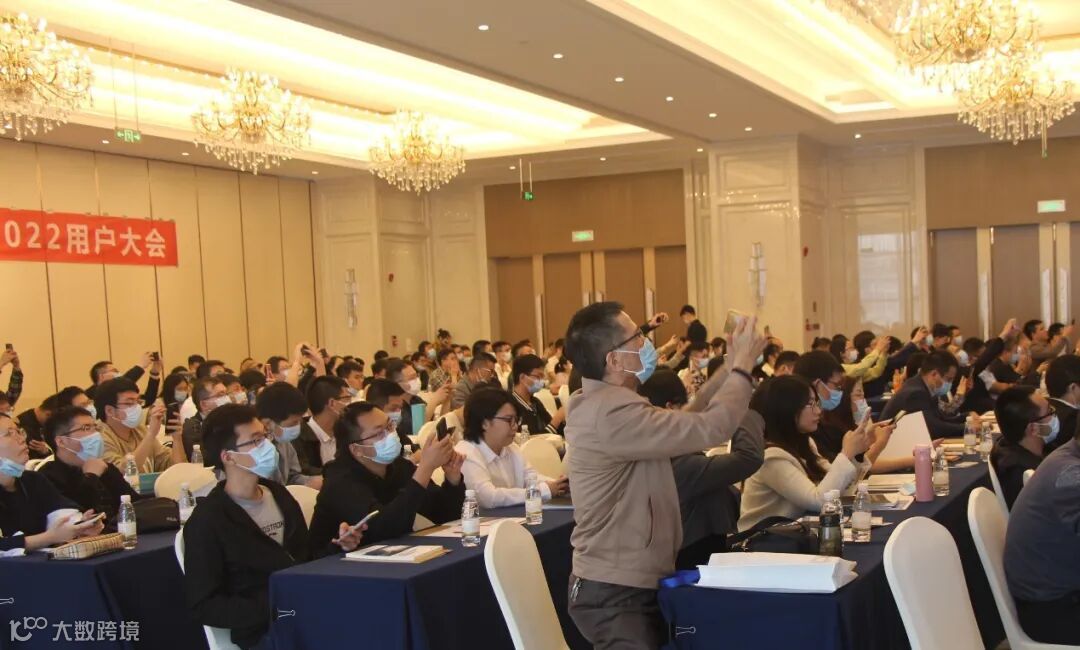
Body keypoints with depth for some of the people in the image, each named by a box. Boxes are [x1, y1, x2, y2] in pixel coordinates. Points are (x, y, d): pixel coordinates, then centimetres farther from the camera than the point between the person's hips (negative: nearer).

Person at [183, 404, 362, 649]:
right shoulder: (208, 520, -5)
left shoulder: (278, 493, 16)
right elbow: (204, 606, -9)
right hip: (265, 630, -7)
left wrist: (336, 546, 4)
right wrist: (273, 611, -19)